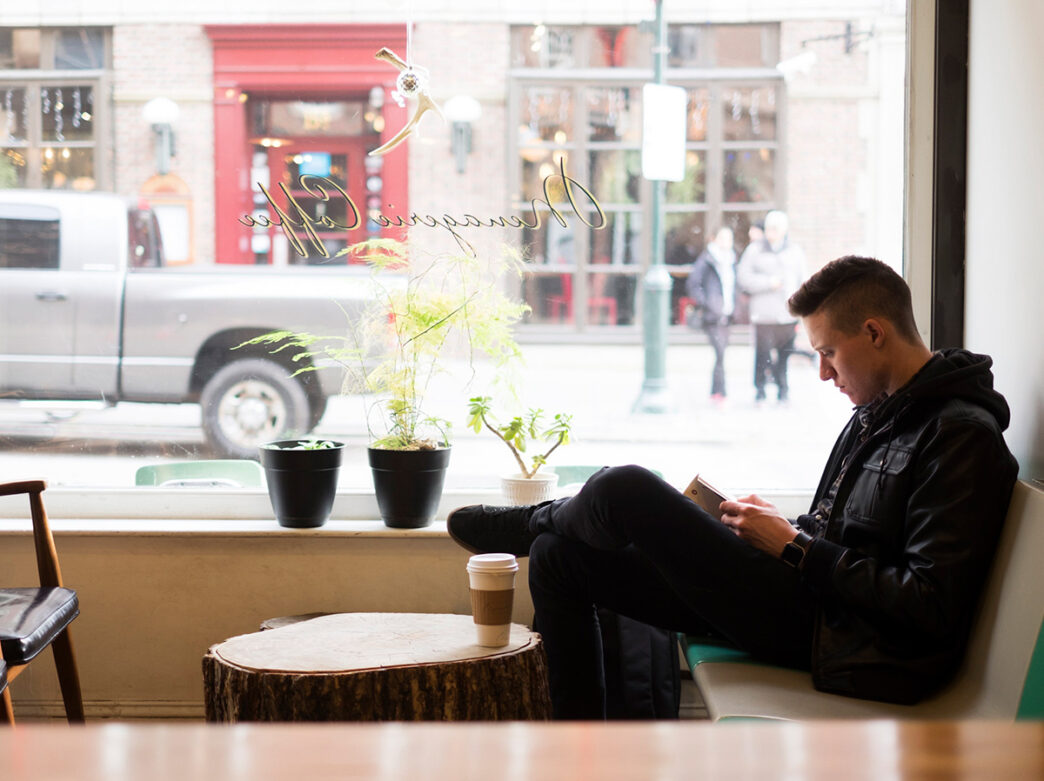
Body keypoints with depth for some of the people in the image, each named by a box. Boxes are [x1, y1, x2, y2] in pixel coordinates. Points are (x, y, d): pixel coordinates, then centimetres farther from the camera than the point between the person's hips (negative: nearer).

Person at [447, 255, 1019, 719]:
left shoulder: (962, 436, -14)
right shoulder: (878, 412, 16)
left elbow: (931, 607, -22)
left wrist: (794, 546, -16)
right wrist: (777, 528, 4)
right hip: (815, 604, 10)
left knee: (624, 490, -15)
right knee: (558, 556, 6)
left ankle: (531, 522, 22)